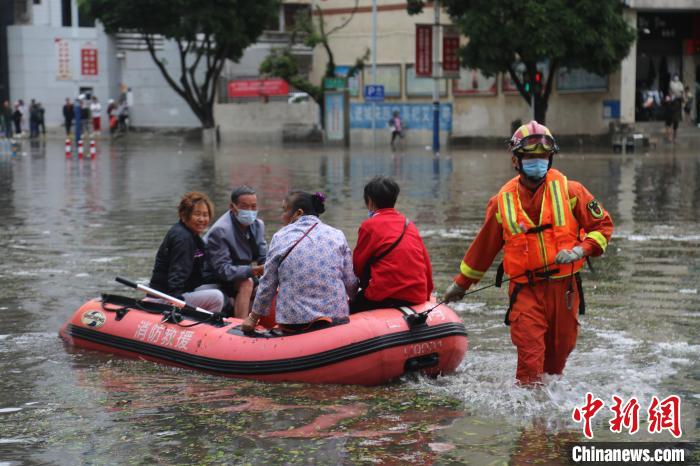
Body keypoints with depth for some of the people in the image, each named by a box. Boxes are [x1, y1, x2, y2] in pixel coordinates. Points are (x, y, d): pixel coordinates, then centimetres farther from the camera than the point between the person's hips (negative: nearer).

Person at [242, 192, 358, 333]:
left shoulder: (280, 238, 1)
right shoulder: (337, 235, 5)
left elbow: (267, 285, 3)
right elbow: (351, 284, 4)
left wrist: (253, 317, 16)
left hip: (293, 324, -2)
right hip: (337, 320, 3)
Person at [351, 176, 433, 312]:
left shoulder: (370, 225, -2)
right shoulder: (410, 225, 15)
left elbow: (357, 265, 4)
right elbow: (427, 264, 17)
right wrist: (426, 295, 27)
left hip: (386, 297, -7)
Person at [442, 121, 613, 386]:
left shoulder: (569, 191, 1)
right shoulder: (503, 202, 4)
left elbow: (603, 225, 6)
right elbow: (484, 246, 15)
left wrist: (580, 250, -12)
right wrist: (461, 283, 20)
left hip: (563, 287, 1)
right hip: (526, 291, -1)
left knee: (559, 353, 11)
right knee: (530, 354, -13)